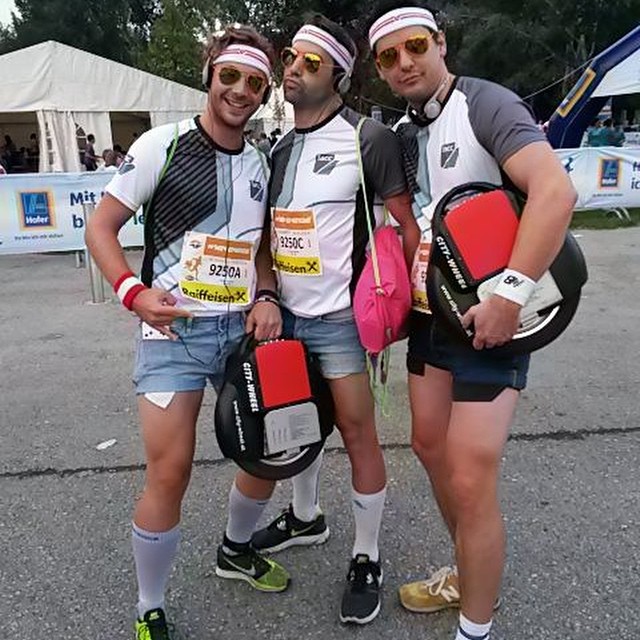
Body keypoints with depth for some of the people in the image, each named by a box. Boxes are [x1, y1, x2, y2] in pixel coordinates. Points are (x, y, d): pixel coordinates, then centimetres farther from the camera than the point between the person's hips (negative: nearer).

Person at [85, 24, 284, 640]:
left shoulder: (259, 163, 11)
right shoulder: (164, 144, -4)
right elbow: (100, 228, -3)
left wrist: (265, 296, -1)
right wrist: (134, 291, -19)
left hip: (241, 327, 6)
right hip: (173, 329, -5)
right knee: (169, 474, -9)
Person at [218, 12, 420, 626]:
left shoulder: (367, 138, -8)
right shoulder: (279, 148, 11)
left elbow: (407, 222, -7)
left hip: (340, 319, -6)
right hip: (286, 316, 7)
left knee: (356, 432, 1)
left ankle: (366, 558, 20)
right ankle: (305, 517, 42)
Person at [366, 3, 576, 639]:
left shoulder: (485, 104, -12)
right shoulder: (399, 133, 11)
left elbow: (556, 191, -25)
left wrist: (509, 295, -30)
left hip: (489, 316, -8)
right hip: (432, 311, 8)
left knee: (470, 480, -8)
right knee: (429, 446, 17)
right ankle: (467, 573, 41)